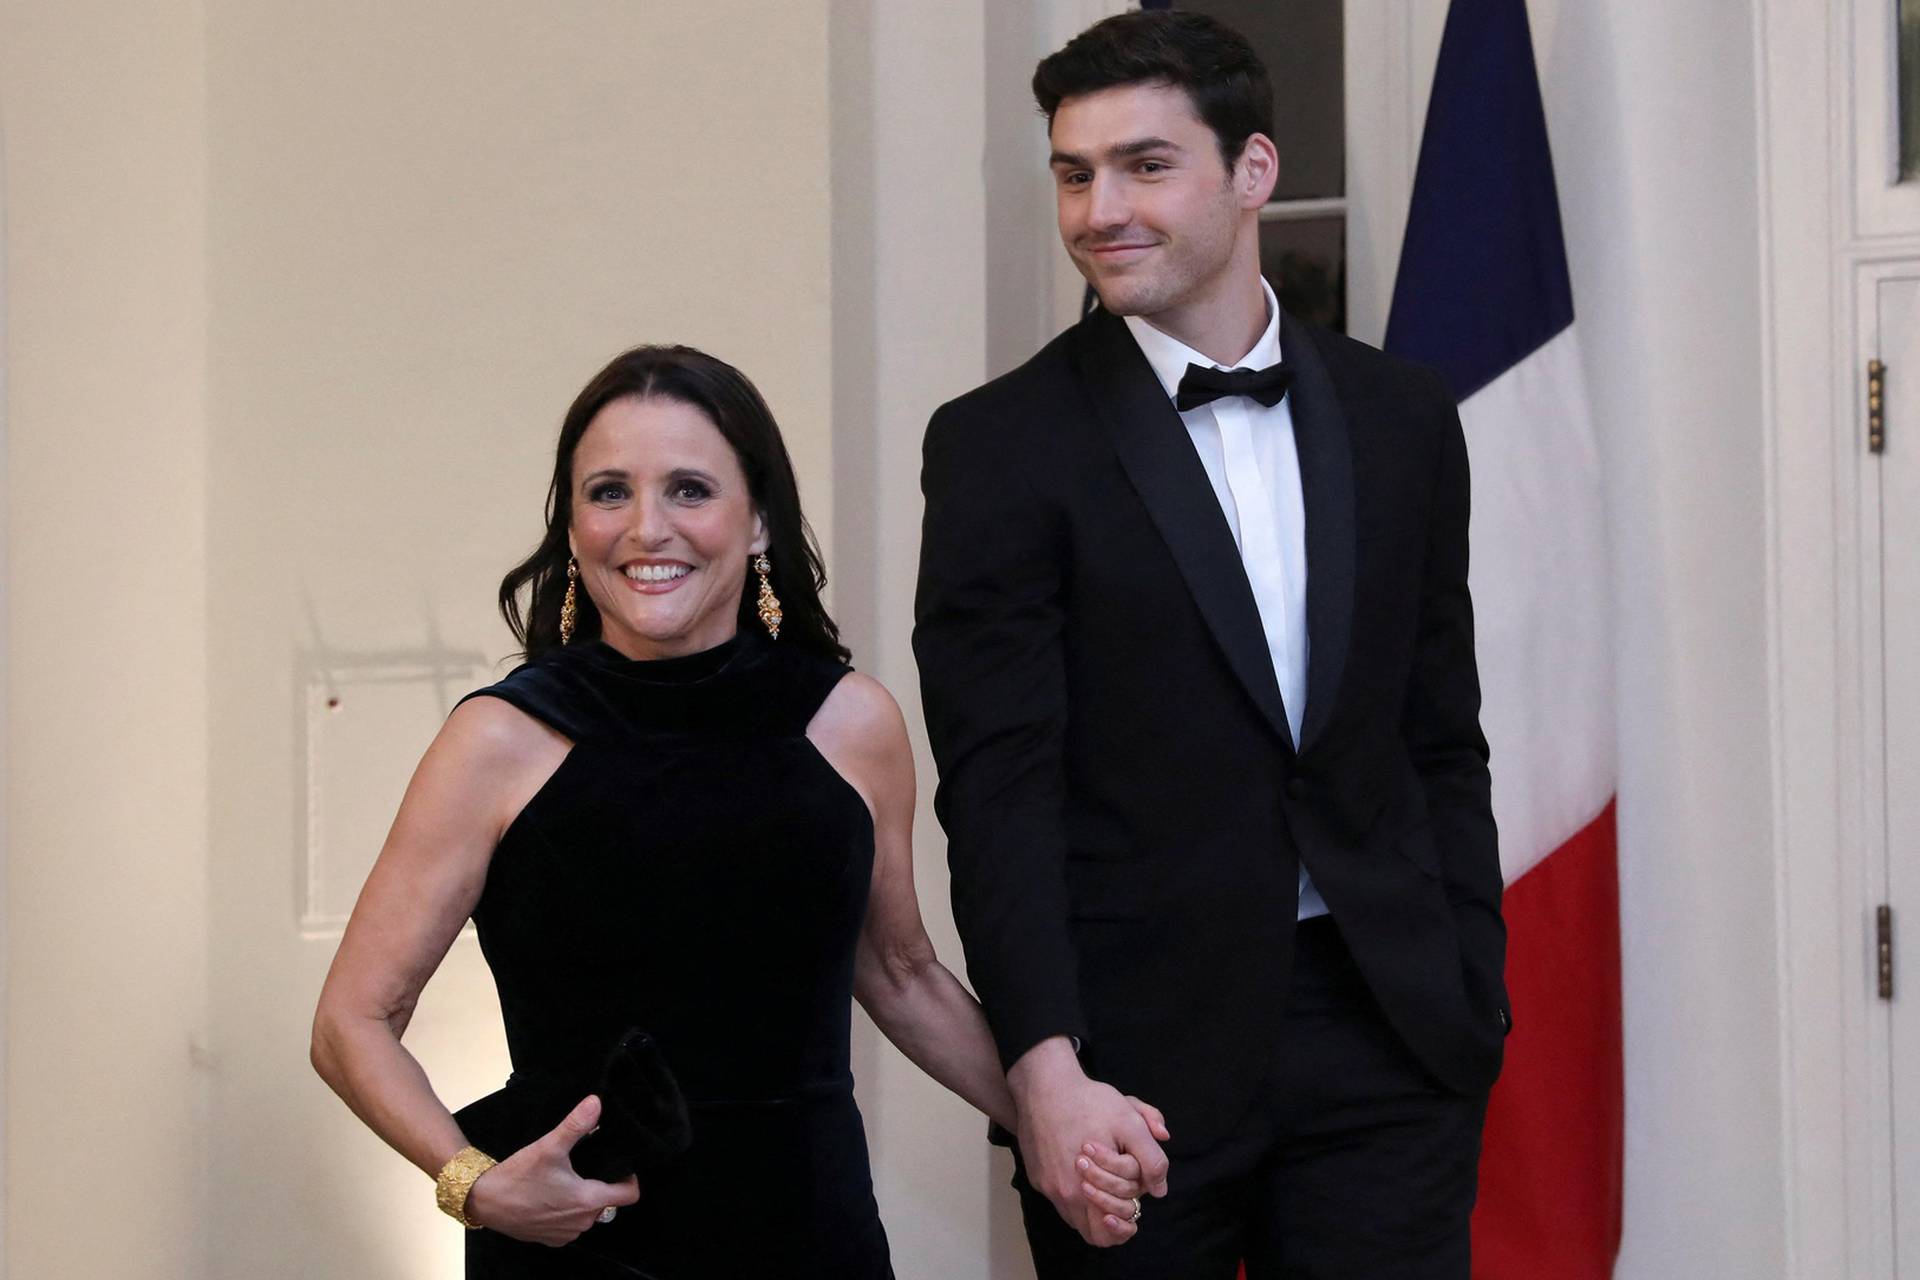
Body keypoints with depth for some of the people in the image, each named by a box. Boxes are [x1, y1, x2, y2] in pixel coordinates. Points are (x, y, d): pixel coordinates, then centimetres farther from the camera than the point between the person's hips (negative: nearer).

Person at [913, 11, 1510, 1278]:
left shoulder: (1403, 416, 8)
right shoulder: (1003, 444, -3)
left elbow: (1444, 739, 13)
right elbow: (996, 785, -8)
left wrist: (1477, 997, 6)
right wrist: (1045, 1068, -17)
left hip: (1386, 1034, 3)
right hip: (1139, 1051, -2)